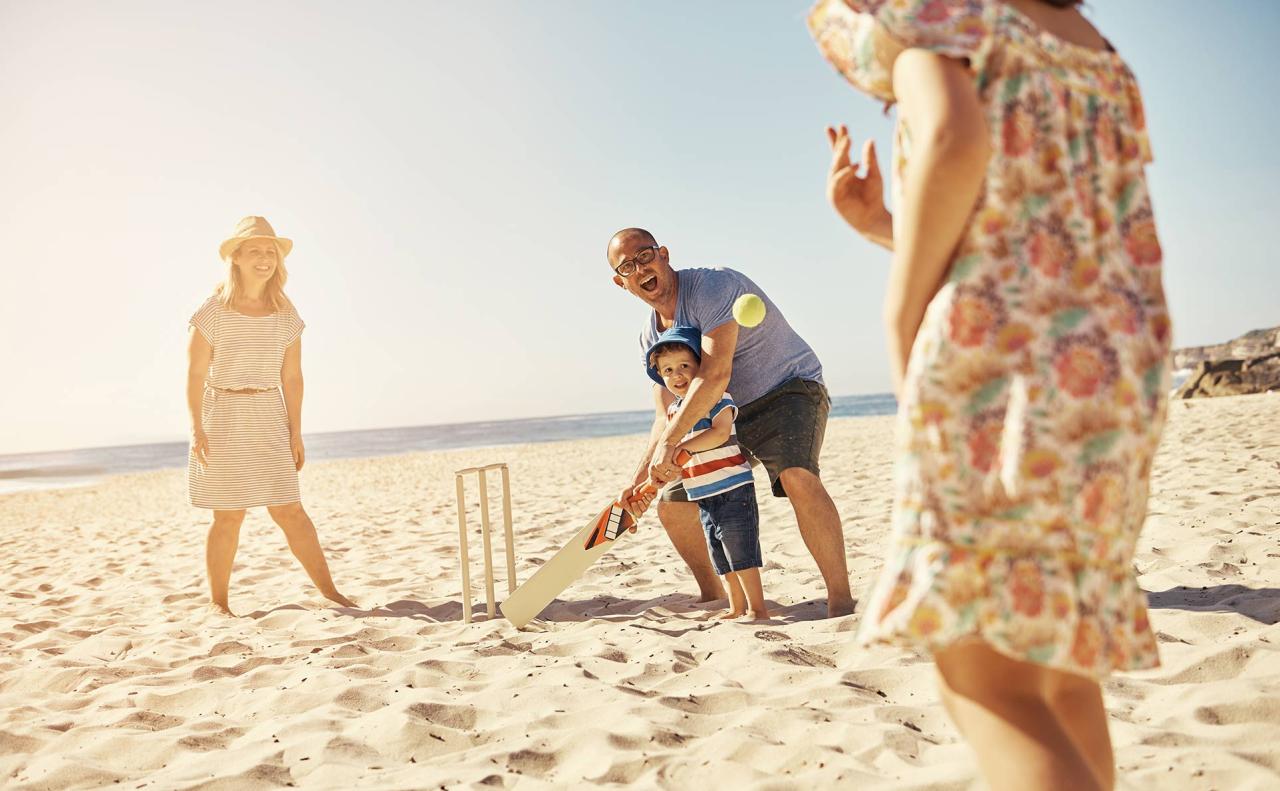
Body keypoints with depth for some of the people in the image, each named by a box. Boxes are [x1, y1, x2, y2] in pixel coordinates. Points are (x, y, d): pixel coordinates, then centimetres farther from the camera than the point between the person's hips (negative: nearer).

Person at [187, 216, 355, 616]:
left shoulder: (285, 315, 5)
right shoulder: (214, 311, -5)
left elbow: (291, 377, 7)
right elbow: (196, 374, -6)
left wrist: (295, 431, 5)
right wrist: (197, 428, -13)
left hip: (269, 420, 3)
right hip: (223, 418, -3)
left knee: (289, 510, 2)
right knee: (229, 515, 2)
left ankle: (328, 589, 9)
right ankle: (218, 600, 16)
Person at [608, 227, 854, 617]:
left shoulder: (714, 287, -24)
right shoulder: (650, 338, 1)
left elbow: (715, 375, -36)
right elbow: (666, 418, 1)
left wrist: (670, 442, -42)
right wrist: (640, 480, -12)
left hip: (791, 390, -8)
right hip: (725, 415, 8)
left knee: (797, 476, -37)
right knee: (671, 506, 5)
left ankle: (841, 600, -29)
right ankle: (712, 596, 26)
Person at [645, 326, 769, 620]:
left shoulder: (717, 397, -12)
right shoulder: (673, 411, 11)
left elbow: (720, 433, -27)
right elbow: (677, 456, 19)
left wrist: (684, 447, -32)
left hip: (732, 488, -8)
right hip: (703, 496, 8)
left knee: (741, 552, -6)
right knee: (721, 557, 15)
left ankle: (759, 609, 4)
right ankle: (736, 607, 28)